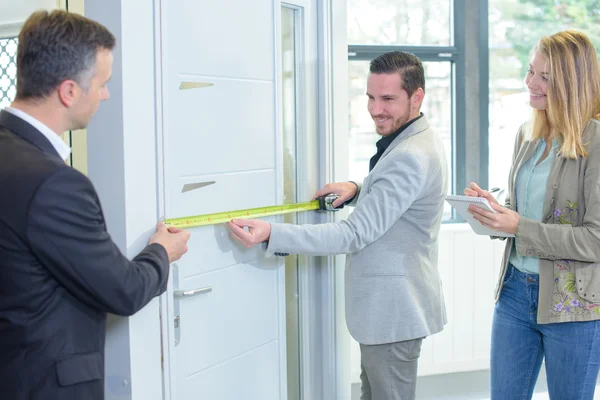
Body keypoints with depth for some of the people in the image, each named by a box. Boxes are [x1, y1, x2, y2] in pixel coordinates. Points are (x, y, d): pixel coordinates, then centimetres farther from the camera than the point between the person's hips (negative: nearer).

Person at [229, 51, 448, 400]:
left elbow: (355, 235, -29)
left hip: (394, 310, -10)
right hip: (387, 305, 11)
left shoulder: (411, 156, -25)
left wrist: (271, 233, -35)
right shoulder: (418, 142, 9)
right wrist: (358, 191, 2)